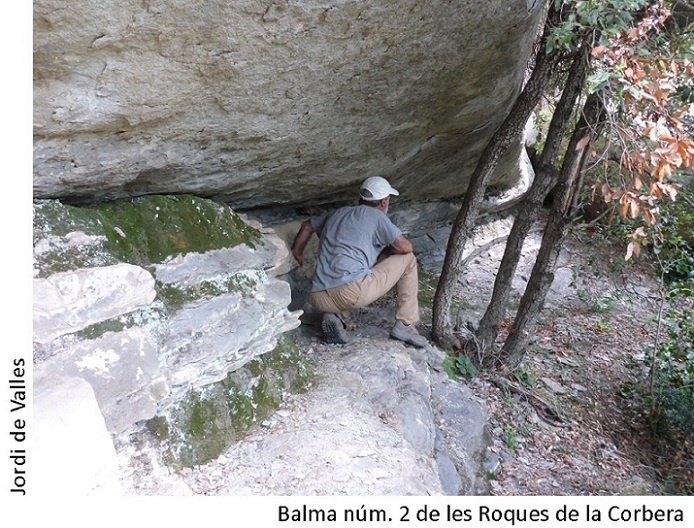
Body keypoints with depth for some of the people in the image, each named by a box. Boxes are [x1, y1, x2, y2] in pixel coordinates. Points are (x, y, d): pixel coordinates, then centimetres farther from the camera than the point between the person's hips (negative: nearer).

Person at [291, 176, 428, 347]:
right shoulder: (375, 216, 5)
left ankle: (335, 316, 9)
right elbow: (406, 247, 3)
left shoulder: (337, 214, 24)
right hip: (353, 291, -6)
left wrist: (296, 252, 52)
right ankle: (405, 325, 13)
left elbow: (306, 226, 37)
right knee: (407, 259, 12)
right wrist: (383, 254, 23)